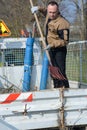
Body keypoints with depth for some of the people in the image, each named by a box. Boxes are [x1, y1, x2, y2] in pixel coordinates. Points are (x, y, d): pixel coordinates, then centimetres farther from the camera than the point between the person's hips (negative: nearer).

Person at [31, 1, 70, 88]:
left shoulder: (62, 23, -25)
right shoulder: (49, 15, 0)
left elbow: (65, 41, -24)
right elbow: (45, 12, 28)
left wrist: (52, 45, -33)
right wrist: (38, 8, 9)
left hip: (59, 50, -9)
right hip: (51, 49, 9)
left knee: (61, 72, -14)